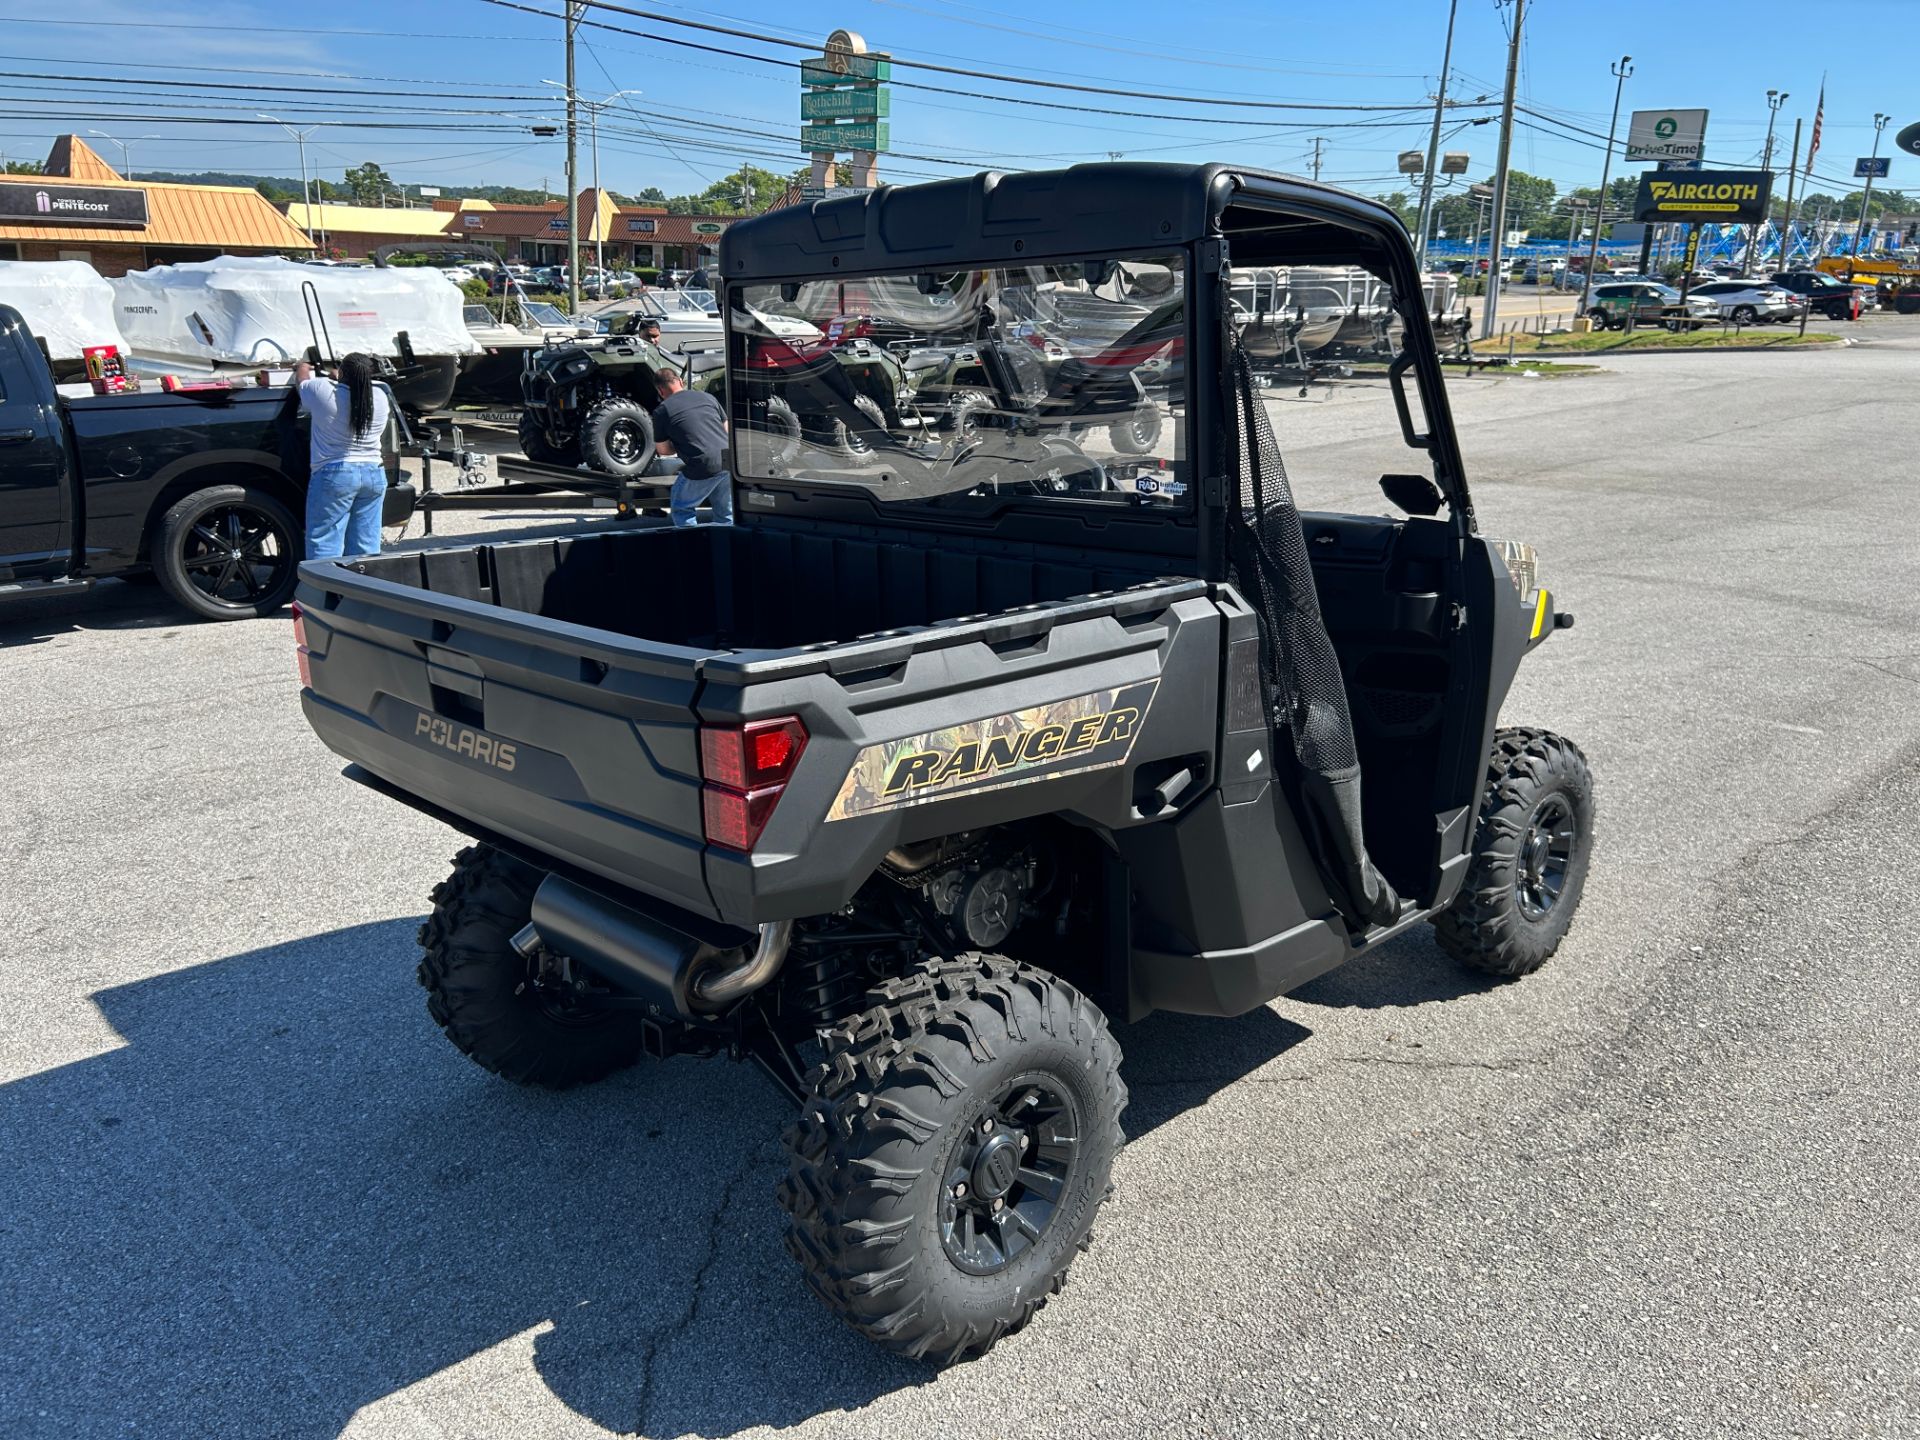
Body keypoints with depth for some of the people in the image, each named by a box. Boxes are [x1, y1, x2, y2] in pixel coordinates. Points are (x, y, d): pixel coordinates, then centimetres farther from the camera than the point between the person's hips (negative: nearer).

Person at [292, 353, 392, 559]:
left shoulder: (323, 392, -10)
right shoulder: (380, 397, 1)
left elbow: (301, 381, 13)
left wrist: (302, 368, 33)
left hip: (334, 475, -5)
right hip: (374, 475, 5)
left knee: (324, 543, -2)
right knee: (366, 546, 8)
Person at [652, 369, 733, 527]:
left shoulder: (662, 411, 3)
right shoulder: (707, 397, 16)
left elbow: (663, 449, 8)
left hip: (704, 467, -5)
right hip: (730, 461, 5)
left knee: (681, 509, 17)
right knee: (726, 515, 22)